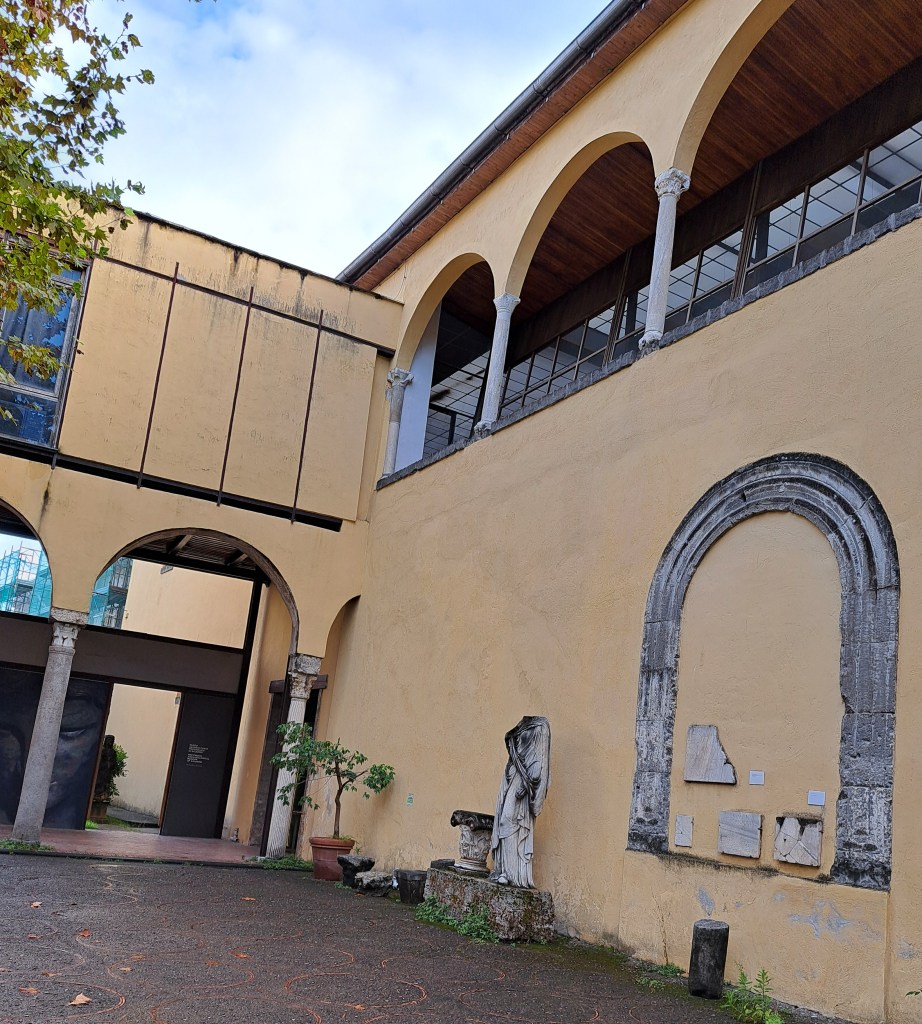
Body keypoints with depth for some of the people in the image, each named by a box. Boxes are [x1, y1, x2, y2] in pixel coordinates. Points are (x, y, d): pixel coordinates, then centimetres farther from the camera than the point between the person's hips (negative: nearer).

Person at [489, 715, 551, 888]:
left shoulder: (540, 728, -9)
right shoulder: (523, 725, 17)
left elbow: (538, 761, -15)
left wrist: (525, 784, -21)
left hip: (523, 779, -9)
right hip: (512, 778, 9)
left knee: (511, 820, -12)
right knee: (504, 822, 7)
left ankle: (513, 873, -8)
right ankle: (504, 870, 10)